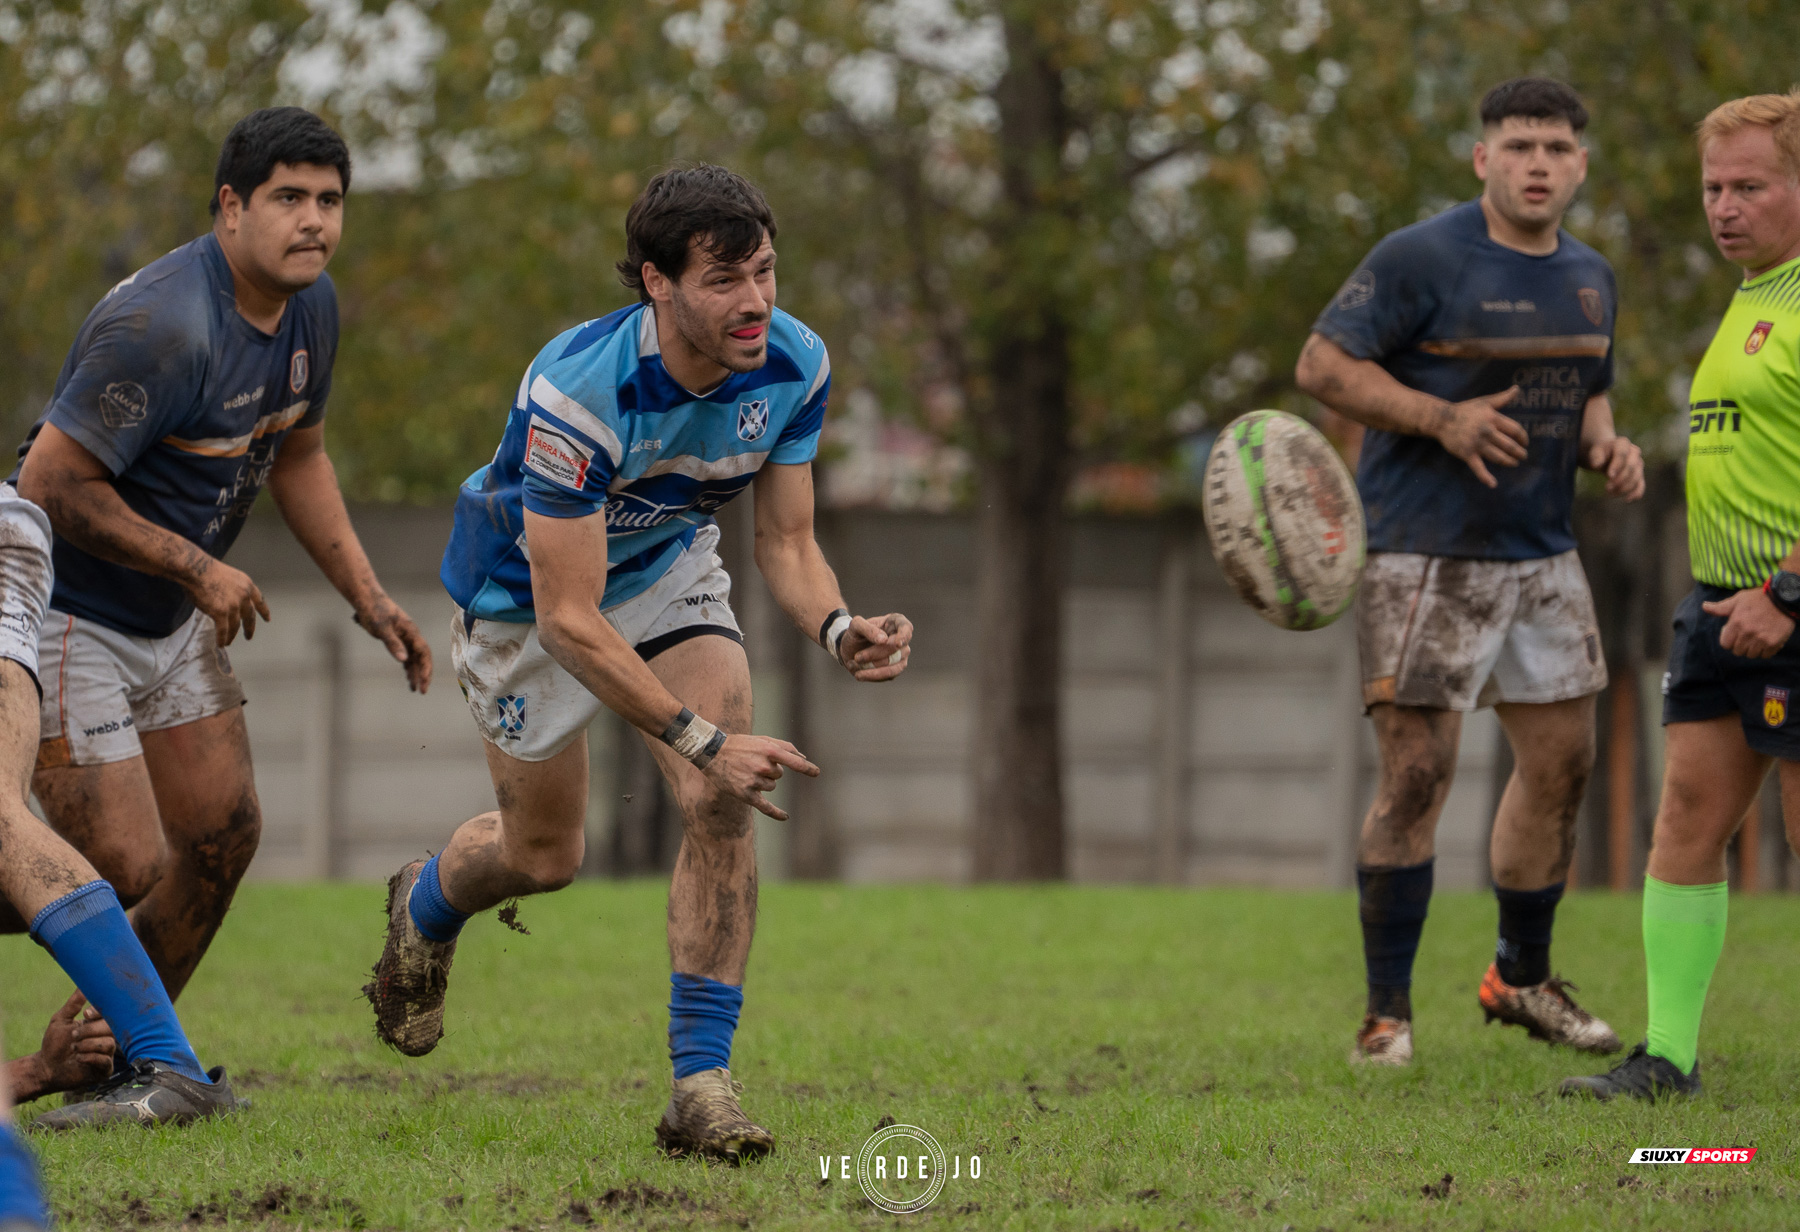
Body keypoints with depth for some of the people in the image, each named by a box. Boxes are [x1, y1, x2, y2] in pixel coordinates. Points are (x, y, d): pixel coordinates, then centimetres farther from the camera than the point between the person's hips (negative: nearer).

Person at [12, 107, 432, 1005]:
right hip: (67, 618, -9)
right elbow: (51, 483, -28)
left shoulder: (311, 307, 1)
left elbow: (296, 454, 18)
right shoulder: (163, 325, -29)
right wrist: (197, 569, -20)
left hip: (174, 624, 9)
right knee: (125, 868, -14)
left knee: (222, 834, 7)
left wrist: (367, 596, 9)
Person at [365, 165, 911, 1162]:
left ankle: (701, 1082, -10)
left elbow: (785, 543, -14)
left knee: (720, 808, -17)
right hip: (525, 588, -4)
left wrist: (839, 629, -36)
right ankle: (421, 913, 48)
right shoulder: (577, 393, -40)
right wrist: (701, 741, -42)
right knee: (543, 854, 12)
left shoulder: (793, 365, -24)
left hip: (669, 567, 4)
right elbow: (568, 617, -37)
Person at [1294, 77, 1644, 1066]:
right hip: (1426, 561, -7)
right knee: (1416, 776, -9)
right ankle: (1387, 1011, 0)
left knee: (1560, 763, 10)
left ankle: (1521, 979, 29)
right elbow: (1323, 364, -12)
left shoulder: (1589, 278, 11)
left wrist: (1608, 446, 1)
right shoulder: (1421, 260, -11)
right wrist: (1443, 418, -23)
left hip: (1541, 556, 7)